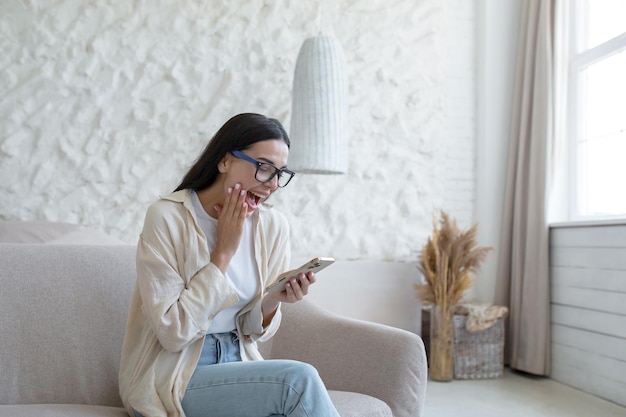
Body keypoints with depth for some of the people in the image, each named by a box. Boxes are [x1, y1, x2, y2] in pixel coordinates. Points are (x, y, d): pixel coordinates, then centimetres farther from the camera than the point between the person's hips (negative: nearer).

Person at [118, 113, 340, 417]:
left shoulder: (273, 226, -1)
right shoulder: (167, 217, -16)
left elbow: (253, 331, 6)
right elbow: (174, 333, -18)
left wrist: (272, 302, -17)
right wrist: (223, 253, -19)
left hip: (237, 364, 5)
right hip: (171, 379, -4)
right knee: (299, 380, -25)